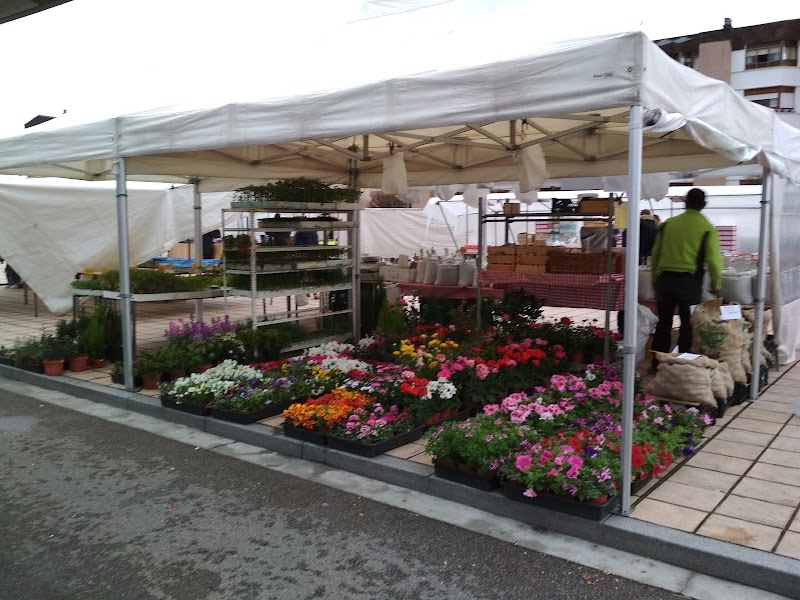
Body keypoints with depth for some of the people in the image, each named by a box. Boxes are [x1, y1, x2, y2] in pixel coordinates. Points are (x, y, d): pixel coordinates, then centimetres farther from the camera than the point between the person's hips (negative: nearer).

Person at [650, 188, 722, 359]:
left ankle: (657, 362, 16)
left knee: (664, 322, 12)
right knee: (687, 324, 7)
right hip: (689, 281, -3)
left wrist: (655, 279, 18)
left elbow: (656, 252, 9)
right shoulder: (707, 228, -3)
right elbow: (714, 260, -5)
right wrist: (716, 286, 7)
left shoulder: (668, 223, 6)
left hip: (664, 279, 3)